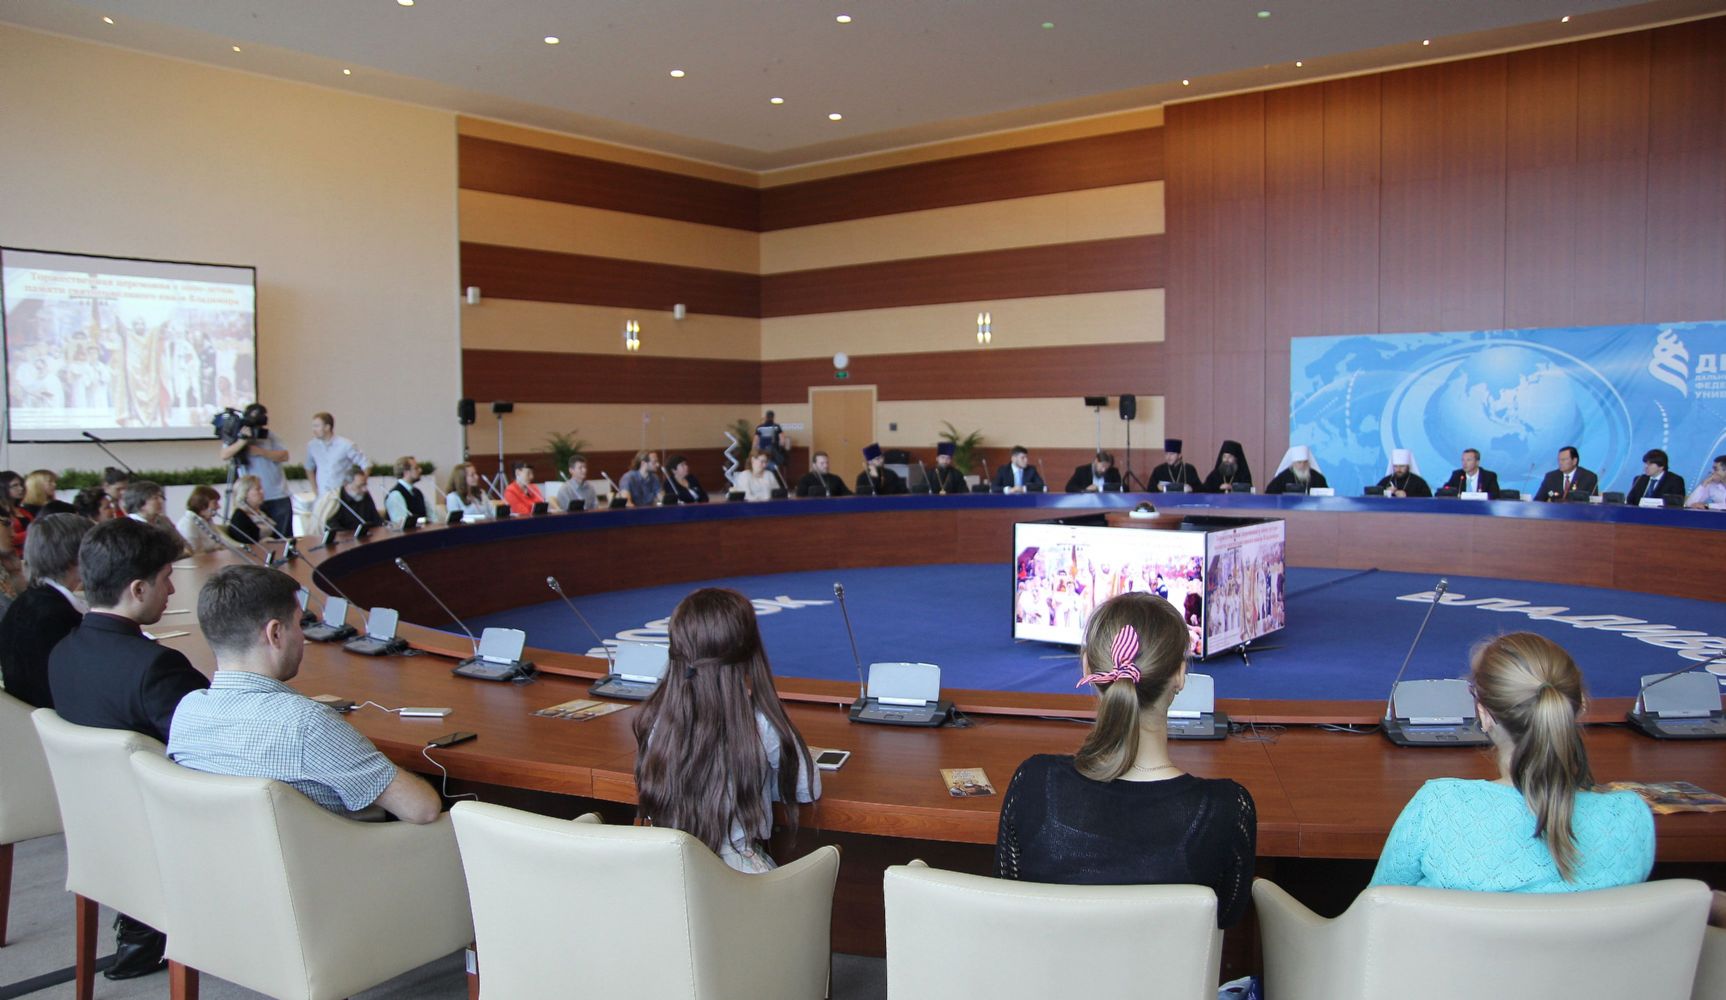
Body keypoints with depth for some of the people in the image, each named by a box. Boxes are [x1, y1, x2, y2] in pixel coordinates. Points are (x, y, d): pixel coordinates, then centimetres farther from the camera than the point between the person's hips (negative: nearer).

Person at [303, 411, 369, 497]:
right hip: (322, 497, 3)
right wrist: (315, 489, 12)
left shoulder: (345, 445, -9)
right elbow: (309, 468, 20)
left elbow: (366, 464, -5)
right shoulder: (311, 446, 3)